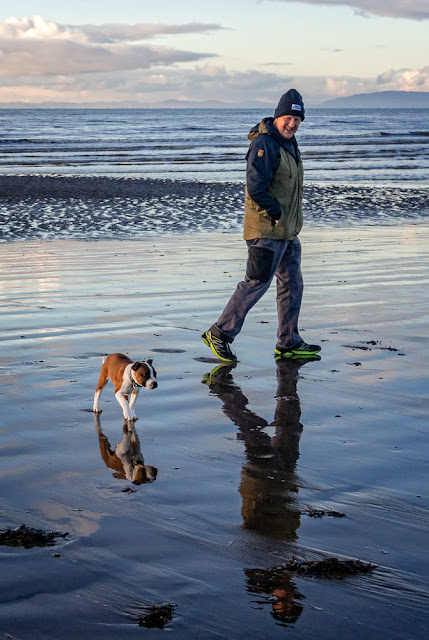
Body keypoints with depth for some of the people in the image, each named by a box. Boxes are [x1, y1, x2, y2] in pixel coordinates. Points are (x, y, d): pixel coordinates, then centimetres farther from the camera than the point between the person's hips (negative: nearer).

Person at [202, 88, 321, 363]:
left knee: (292, 284, 13)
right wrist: (276, 214, -17)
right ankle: (220, 334, 2)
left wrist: (292, 221, 15)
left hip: (288, 231, 10)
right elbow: (256, 187, -25)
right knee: (257, 283, -8)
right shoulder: (264, 144, -17)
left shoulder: (290, 143, 15)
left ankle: (289, 344, 21)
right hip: (267, 229, -10)